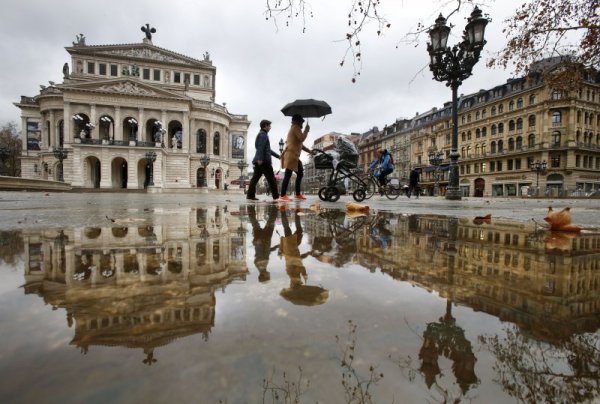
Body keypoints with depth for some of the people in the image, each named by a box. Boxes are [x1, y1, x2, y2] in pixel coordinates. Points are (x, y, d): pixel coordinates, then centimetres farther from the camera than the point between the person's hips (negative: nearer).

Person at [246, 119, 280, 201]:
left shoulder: (262, 134, 25)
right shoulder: (263, 134, -6)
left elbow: (267, 149, 31)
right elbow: (260, 147, -19)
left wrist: (277, 156, 33)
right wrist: (260, 158, -28)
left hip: (259, 161, 10)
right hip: (263, 161, -10)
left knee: (255, 177, 5)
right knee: (271, 178, -4)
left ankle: (250, 195, 3)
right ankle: (276, 196, 1)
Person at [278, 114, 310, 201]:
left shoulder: (293, 129, 27)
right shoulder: (296, 128, -5)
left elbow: (300, 144, 29)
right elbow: (302, 138, -20)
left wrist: (309, 151, 24)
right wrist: (306, 130, -4)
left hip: (294, 156, 11)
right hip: (291, 155, -11)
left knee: (300, 174, 14)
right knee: (287, 175, -12)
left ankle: (298, 194, 19)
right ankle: (283, 196, -11)